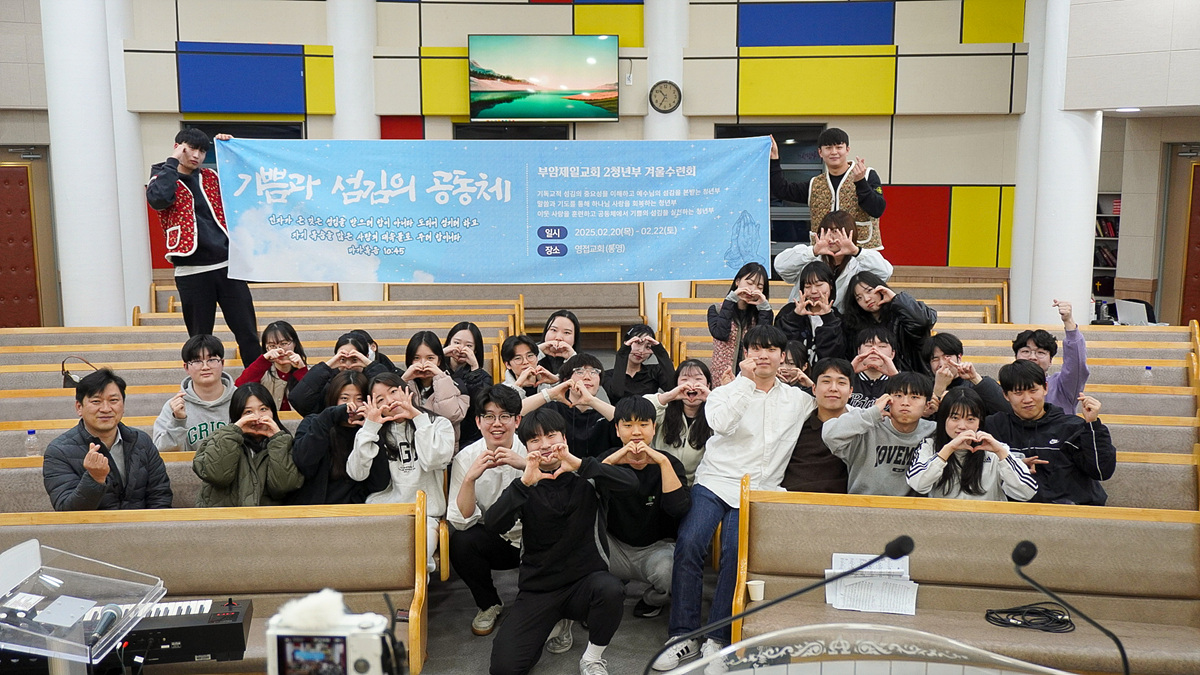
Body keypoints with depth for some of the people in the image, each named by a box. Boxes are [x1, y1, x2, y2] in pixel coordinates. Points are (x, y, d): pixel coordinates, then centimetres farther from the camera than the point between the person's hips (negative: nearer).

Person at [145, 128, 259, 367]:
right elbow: (158, 199, -17)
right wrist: (173, 162, -8)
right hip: (191, 272, -3)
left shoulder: (211, 177, 16)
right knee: (200, 338, 5)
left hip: (227, 265, 3)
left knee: (248, 333, -1)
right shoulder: (163, 179, 5)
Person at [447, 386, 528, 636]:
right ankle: (488, 604, 2)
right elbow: (461, 521, -14)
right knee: (460, 543, -27)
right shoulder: (466, 458, -8)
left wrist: (527, 465, -37)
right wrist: (470, 477, -30)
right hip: (494, 539, 2)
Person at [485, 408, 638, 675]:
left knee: (611, 590, -36)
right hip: (538, 588, 1)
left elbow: (630, 482, -20)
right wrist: (524, 482, -30)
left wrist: (578, 464, -32)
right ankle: (558, 622, 16)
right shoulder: (525, 486, 1)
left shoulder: (586, 477, -1)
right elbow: (494, 525, -16)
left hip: (586, 580, -1)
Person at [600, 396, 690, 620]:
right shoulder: (609, 460, -3)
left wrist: (663, 462, -29)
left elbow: (679, 508, -25)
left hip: (657, 547, -1)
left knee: (669, 570, -35)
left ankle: (652, 600, 5)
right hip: (616, 548, 1)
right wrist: (609, 462, -30)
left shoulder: (669, 463, -7)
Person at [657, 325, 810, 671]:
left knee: (736, 552, -25)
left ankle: (717, 637, -13)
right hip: (714, 483, 0)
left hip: (758, 491, 0)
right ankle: (683, 635, -14)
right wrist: (746, 380, -11)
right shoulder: (726, 392, 10)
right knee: (688, 544, -23)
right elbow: (721, 423, -12)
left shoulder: (799, 399, 15)